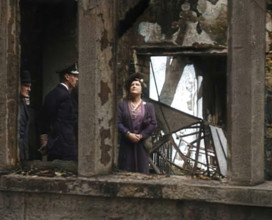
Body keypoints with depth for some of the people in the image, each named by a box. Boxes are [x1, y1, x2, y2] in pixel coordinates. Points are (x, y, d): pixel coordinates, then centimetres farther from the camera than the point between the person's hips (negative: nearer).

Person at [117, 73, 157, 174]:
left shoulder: (148, 106, 8)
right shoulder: (122, 105, 8)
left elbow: (153, 124, 0)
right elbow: (118, 122, -1)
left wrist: (141, 135, -11)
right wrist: (128, 134, -14)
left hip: (142, 143, 0)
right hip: (126, 143, 0)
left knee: (142, 169, -1)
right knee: (126, 169, -2)